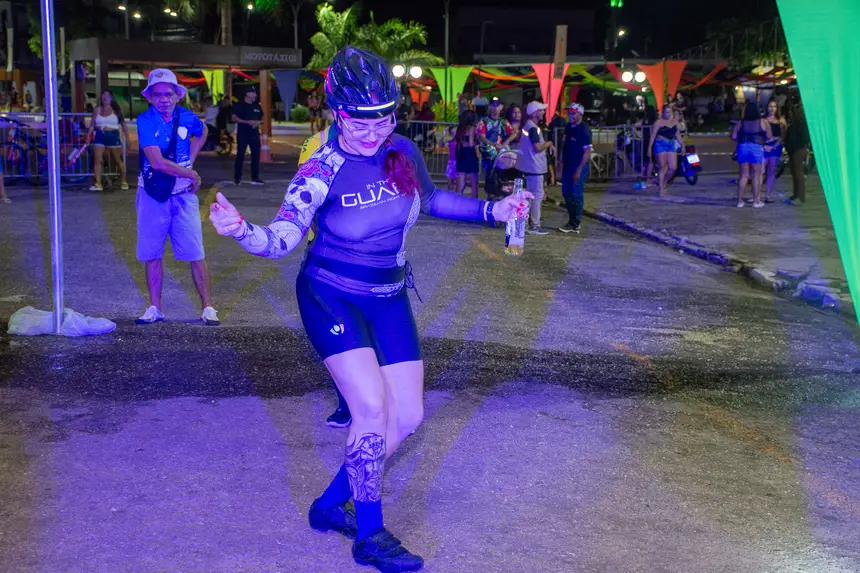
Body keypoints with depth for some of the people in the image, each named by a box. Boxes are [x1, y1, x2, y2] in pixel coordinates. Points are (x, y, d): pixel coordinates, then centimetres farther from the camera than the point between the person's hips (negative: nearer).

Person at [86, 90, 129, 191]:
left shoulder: (116, 110, 1)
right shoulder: (97, 110, 8)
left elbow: (123, 125, 2)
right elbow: (92, 124, 9)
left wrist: (127, 138, -3)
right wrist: (88, 136, -2)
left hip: (113, 136, -3)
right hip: (100, 136, 3)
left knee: (118, 161, 5)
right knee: (97, 160, -7)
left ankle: (124, 182, 20)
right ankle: (98, 184, -5)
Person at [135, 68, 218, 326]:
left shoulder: (187, 118, -1)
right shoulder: (145, 121, -11)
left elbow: (202, 133, 24)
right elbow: (156, 162, -21)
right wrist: (192, 174, -13)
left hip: (183, 195, 1)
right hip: (152, 196, -1)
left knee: (196, 254, -1)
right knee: (152, 254, 6)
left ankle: (208, 307, 7)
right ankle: (154, 308, 17)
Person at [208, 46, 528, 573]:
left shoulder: (404, 152, -5)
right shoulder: (323, 172, -19)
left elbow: (431, 200, 14)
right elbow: (281, 239, -23)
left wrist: (490, 210, 8)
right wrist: (242, 230, -43)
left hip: (388, 299, 6)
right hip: (331, 298, -6)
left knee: (407, 416, 4)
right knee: (372, 409, -18)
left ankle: (332, 505, 22)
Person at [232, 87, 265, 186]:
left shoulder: (257, 106, 14)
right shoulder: (239, 106, -1)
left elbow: (262, 118, 20)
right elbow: (234, 118, -9)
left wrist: (258, 122, -3)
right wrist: (247, 122, -18)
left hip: (254, 134, 5)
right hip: (242, 134, -5)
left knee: (256, 155, 3)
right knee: (240, 155, -4)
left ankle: (255, 177, 11)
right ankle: (237, 178, 2)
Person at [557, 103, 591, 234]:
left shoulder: (584, 130, -13)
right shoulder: (568, 127, 10)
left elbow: (587, 152, -15)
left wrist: (579, 170, -19)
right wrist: (561, 162, 7)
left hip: (579, 166, -8)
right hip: (567, 165, 8)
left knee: (576, 195, -3)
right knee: (566, 193, 11)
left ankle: (575, 225, 5)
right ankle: (572, 221, 23)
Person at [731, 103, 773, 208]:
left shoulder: (740, 123, 7)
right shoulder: (763, 122, 3)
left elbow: (734, 137, 3)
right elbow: (769, 137, 0)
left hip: (743, 147, 2)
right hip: (757, 148, -2)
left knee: (743, 175, 8)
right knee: (756, 175, 4)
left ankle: (740, 200, 7)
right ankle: (756, 201, 5)